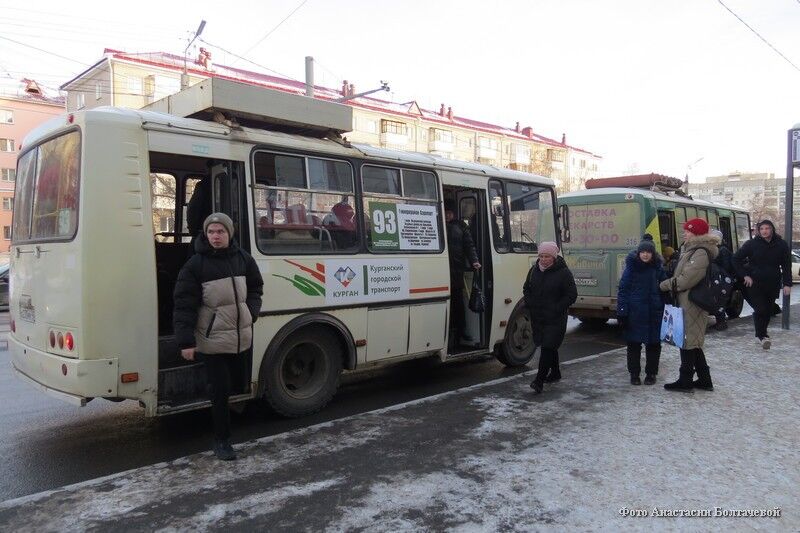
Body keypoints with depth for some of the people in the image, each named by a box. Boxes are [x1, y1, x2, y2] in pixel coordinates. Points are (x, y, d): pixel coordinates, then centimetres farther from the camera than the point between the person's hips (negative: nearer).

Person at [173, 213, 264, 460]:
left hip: (242, 337, 5)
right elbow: (184, 304, -11)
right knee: (220, 390, 1)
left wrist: (251, 313, 1)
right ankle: (221, 440, 18)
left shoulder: (243, 258, 2)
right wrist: (186, 341, -15)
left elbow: (255, 289, 17)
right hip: (212, 340, -4)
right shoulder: (196, 264, -11)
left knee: (238, 382, 17)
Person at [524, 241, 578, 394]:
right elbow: (526, 289, 19)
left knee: (548, 347, -10)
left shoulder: (563, 273, -10)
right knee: (549, 346, 17)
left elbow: (572, 295, -8)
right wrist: (530, 305, 4)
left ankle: (539, 380, -10)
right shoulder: (534, 270, 7)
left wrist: (556, 309, -15)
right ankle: (555, 372, 35)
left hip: (555, 319, -6)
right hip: (537, 317, 6)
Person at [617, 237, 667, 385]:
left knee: (653, 344, 9)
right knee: (634, 344, 6)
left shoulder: (658, 268, 3)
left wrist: (665, 311, 0)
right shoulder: (631, 267, -4)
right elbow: (623, 290, -5)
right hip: (634, 313, -2)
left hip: (654, 313, 2)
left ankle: (651, 373, 23)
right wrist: (622, 312, -10)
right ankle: (634, 374, 19)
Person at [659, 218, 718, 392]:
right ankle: (704, 380, 25)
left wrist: (663, 285, -11)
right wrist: (669, 283, 2)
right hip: (686, 302, 10)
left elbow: (686, 280, -21)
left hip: (691, 304, -10)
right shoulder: (690, 249, 14)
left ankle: (685, 381, 8)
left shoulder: (700, 253, -17)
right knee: (693, 342, 16)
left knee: (687, 341, -2)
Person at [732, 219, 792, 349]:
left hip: (773, 284, 3)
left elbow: (787, 265, 4)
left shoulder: (781, 245, 1)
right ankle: (761, 336, -2)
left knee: (768, 310, 10)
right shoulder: (752, 244, -6)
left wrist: (787, 284, -2)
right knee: (760, 309, -12)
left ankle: (761, 334, 25)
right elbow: (736, 259, 1)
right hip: (755, 283, -3)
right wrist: (745, 275, -6)